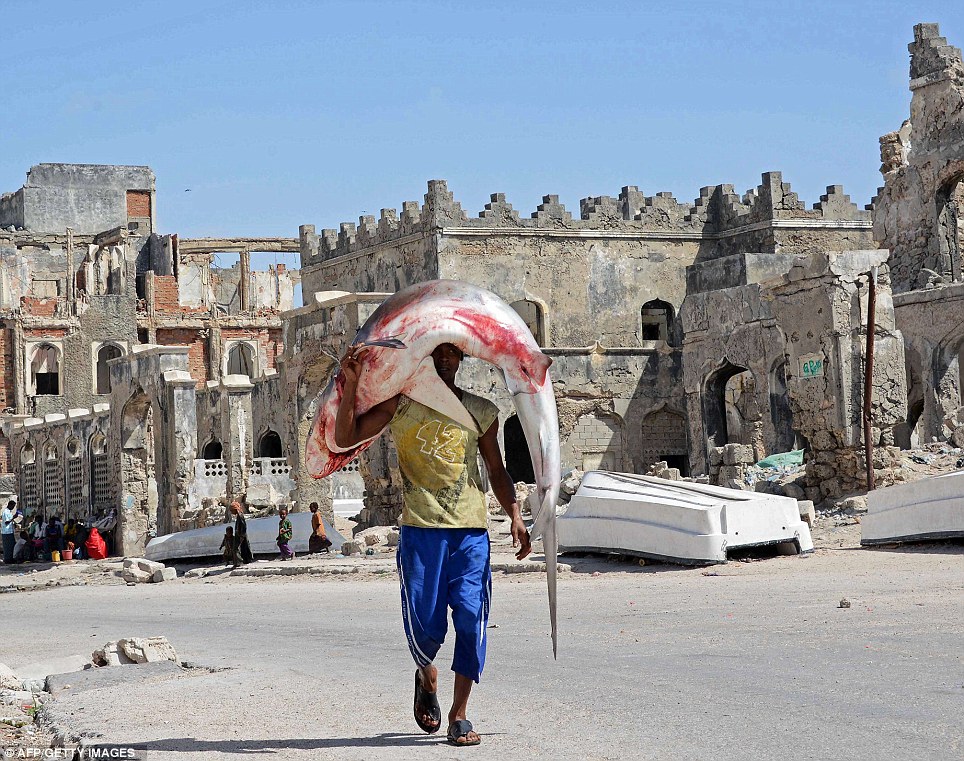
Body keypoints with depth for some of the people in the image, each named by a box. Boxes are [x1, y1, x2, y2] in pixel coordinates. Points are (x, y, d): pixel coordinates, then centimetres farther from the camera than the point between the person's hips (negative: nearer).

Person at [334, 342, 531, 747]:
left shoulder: (481, 411, 13)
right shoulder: (400, 404, 6)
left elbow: (497, 472, 18)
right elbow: (345, 438, 0)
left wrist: (514, 515, 4)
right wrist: (351, 384, -10)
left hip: (472, 531, 2)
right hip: (421, 530, -1)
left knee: (471, 620, -8)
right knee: (425, 625, -4)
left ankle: (459, 714, 2)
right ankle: (427, 678, 30)